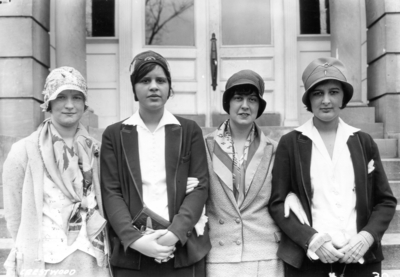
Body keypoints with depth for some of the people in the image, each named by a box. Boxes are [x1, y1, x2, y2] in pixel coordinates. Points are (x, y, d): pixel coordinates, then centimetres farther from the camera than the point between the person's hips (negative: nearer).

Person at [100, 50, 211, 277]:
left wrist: (175, 233, -14)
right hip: (131, 252, 0)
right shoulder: (114, 135, 6)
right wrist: (134, 239, -14)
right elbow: (111, 192, 0)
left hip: (183, 248, 0)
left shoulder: (190, 130, 6)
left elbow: (200, 187, 0)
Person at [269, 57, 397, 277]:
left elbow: (385, 201, 7)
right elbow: (277, 203, -3)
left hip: (361, 259, 2)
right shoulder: (290, 143, -2)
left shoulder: (364, 142, 4)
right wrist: (311, 239, -15)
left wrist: (366, 237, -9)